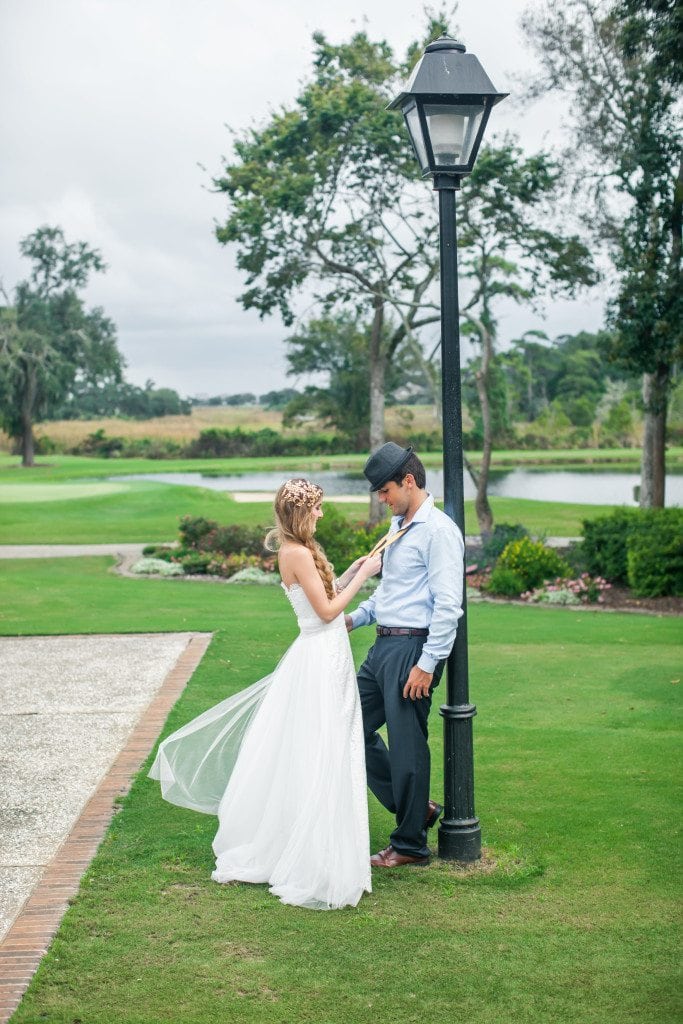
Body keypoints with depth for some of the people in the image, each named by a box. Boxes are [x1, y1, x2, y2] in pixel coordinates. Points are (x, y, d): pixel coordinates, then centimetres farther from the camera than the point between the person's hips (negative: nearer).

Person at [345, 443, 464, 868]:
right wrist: (356, 617, 12)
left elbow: (448, 605, -19)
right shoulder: (398, 526, 16)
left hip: (414, 648, -10)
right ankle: (417, 808, 26)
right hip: (384, 645, 10)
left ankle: (411, 845, 14)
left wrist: (427, 664, -21)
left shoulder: (438, 530, -14)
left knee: (406, 745, -1)